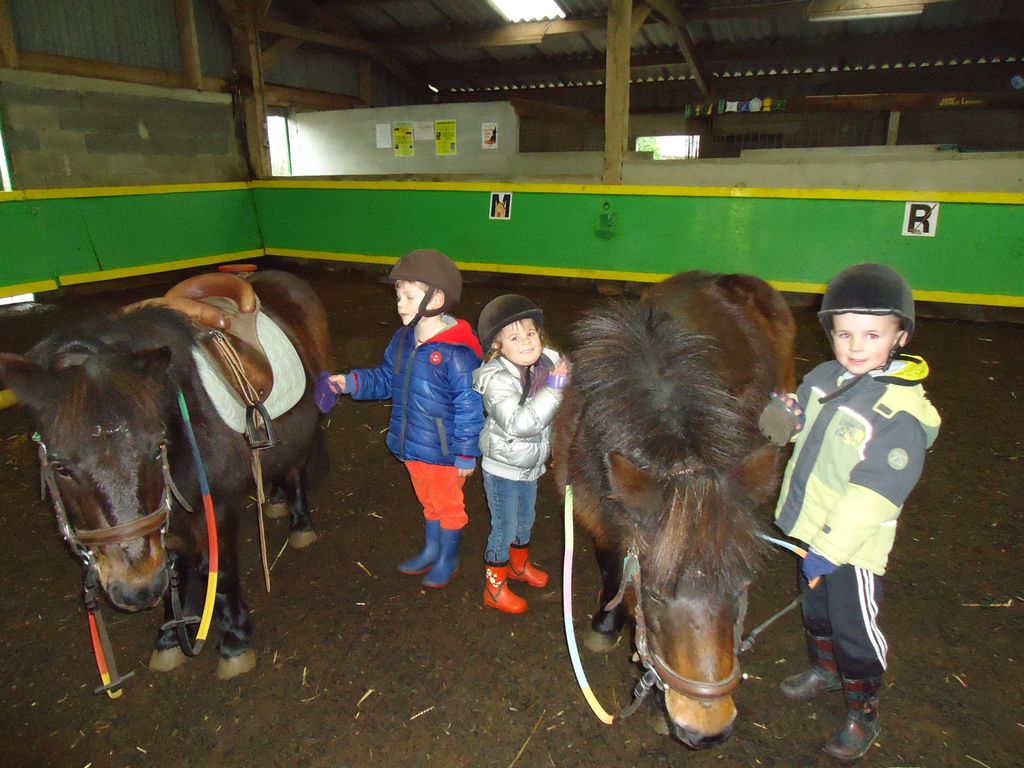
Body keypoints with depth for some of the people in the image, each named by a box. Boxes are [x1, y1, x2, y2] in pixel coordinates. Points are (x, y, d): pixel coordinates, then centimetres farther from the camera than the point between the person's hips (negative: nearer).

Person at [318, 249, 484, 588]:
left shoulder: (457, 353, -26)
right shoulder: (403, 339, -2)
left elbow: (469, 408, -22)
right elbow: (385, 380, 11)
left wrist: (466, 455, -17)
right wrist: (350, 382, -4)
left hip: (444, 451, -7)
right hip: (412, 445, 7)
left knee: (449, 506, 17)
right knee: (428, 502, 28)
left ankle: (449, 558, 39)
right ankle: (431, 550, 50)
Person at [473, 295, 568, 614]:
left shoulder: (548, 363, -12)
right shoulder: (497, 380, -31)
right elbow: (519, 423, -44)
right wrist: (554, 389, -46)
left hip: (530, 465, 7)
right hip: (502, 470, -7)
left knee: (526, 519, 27)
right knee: (504, 528, 8)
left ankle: (519, 564, 54)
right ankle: (495, 587, 31)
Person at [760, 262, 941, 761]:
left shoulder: (902, 413, -24)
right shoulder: (824, 378, -2)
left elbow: (871, 493, -27)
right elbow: (799, 428, 13)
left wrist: (831, 548, -27)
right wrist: (783, 414, -11)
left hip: (854, 544, -7)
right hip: (809, 527, 7)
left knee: (854, 628, 9)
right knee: (815, 607, 26)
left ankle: (862, 716, 32)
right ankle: (825, 670, 52)